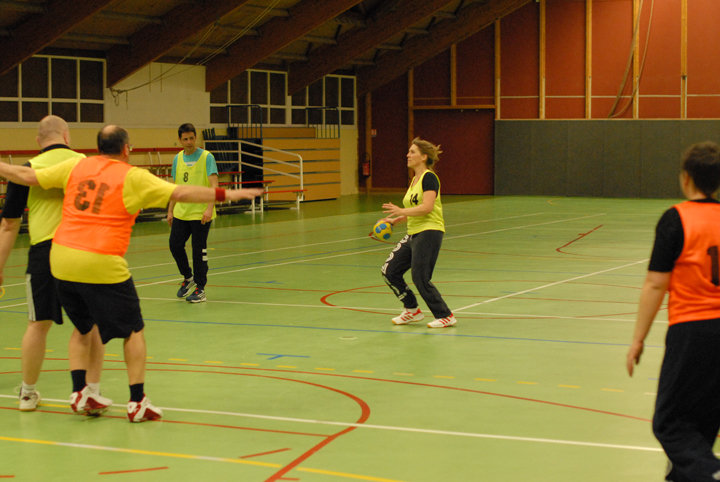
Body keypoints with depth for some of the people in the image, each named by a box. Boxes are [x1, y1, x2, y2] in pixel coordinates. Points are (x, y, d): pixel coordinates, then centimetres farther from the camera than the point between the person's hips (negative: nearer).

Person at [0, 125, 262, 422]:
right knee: (133, 331, 10)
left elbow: (27, 176, 14)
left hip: (61, 260, 5)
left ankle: (78, 392, 17)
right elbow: (180, 194, -7)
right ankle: (137, 402, 7)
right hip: (102, 264, -5)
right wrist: (225, 194, -3)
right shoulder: (133, 177, -1)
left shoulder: (76, 167, 10)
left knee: (84, 328, 26)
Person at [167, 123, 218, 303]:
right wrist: (170, 210, 14)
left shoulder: (206, 157, -7)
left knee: (199, 251, -2)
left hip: (201, 213, -5)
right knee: (175, 245, 2)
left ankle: (200, 289, 9)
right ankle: (188, 278, 24)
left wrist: (209, 208, -24)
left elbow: (214, 185, -13)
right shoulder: (178, 158, 9)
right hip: (181, 212, 5)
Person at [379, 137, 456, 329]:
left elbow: (427, 207, -23)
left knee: (420, 278, -10)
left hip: (429, 232, -10)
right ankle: (412, 310, 20)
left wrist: (401, 211, -24)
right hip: (413, 234, 10)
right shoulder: (415, 180, 16)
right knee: (389, 271, 6)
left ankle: (445, 316, 3)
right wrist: (395, 220, 14)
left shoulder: (429, 178, -12)